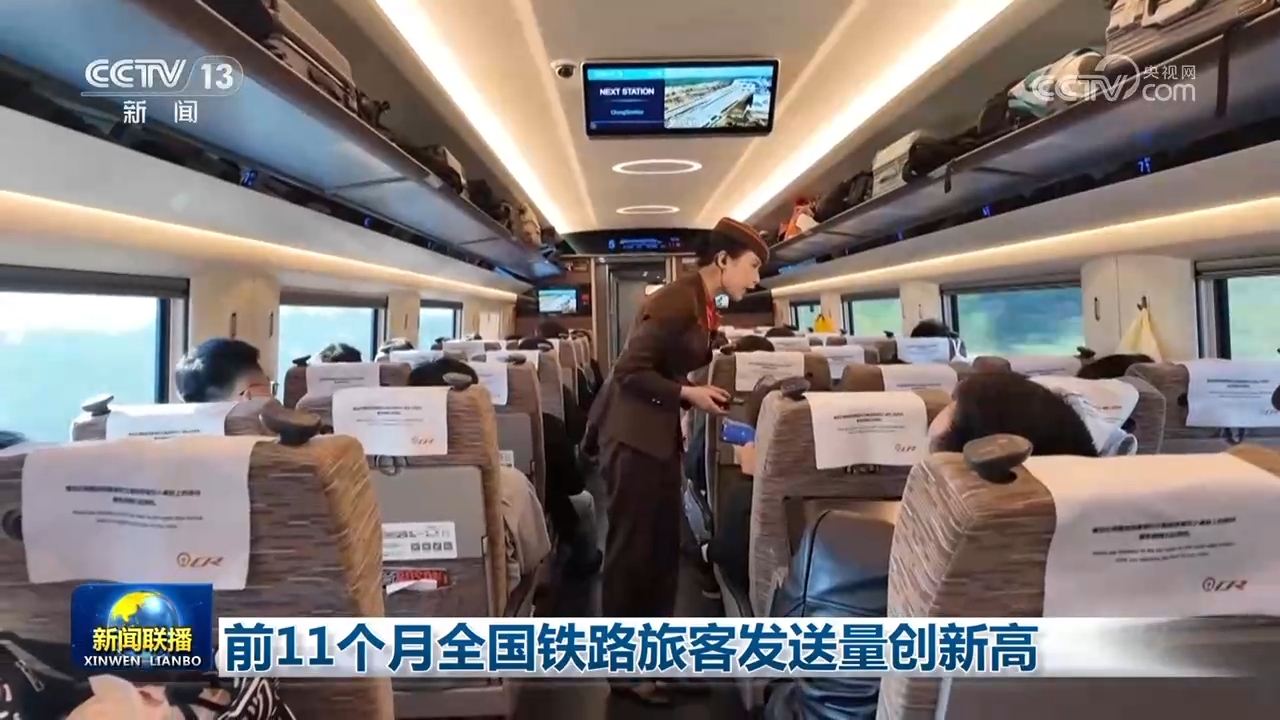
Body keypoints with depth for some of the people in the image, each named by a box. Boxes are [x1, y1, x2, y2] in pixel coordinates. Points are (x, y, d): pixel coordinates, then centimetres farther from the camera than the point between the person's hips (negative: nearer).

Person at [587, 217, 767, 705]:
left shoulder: (702, 304, 9)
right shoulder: (675, 302, -20)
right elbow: (629, 373, -21)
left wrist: (705, 390, 3)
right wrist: (689, 394, -23)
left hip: (661, 433, 10)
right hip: (634, 434, -10)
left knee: (664, 546, 14)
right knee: (632, 548, 1)